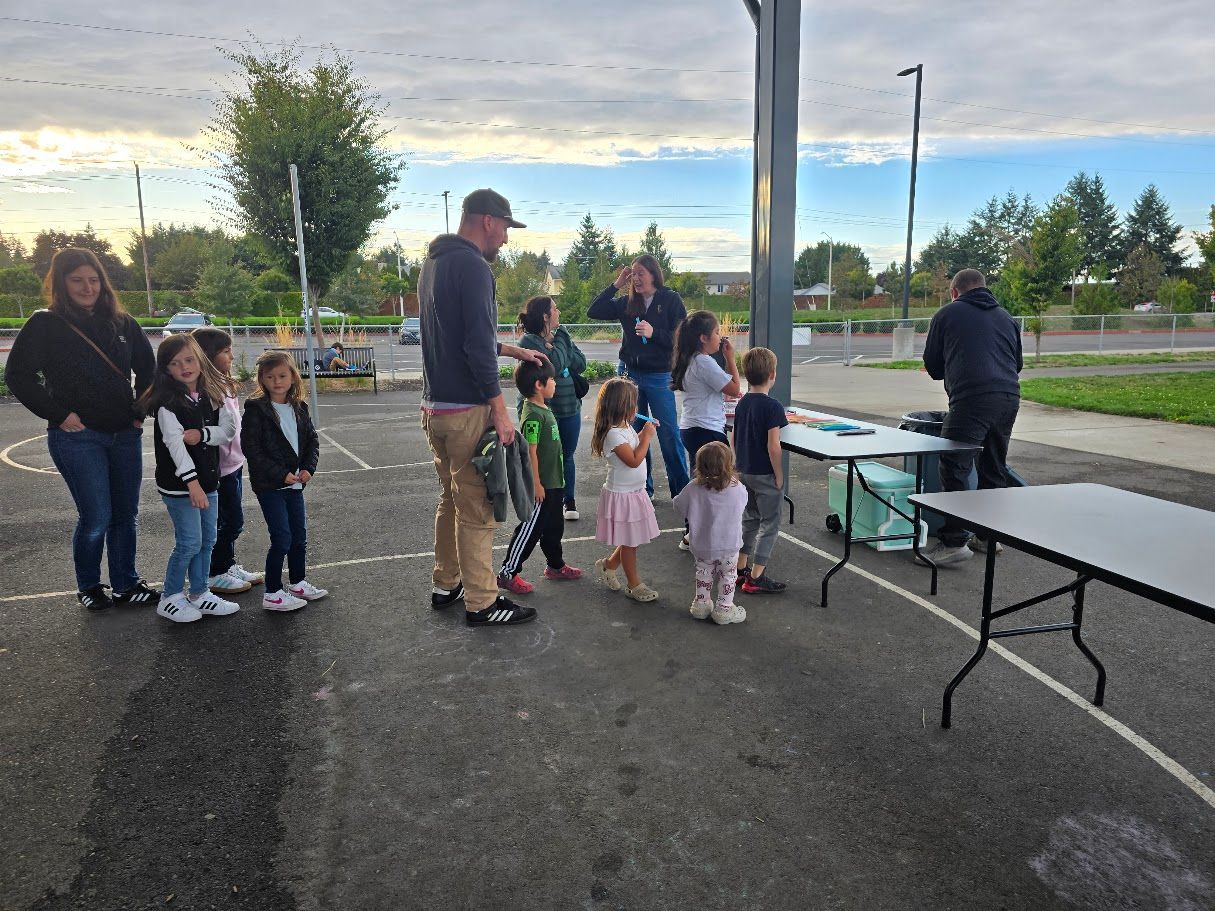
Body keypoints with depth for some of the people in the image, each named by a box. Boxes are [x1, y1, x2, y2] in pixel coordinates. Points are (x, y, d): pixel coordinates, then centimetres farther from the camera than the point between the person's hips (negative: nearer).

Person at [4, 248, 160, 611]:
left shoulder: (121, 323, 8)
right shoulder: (45, 325, -3)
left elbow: (147, 368, 20)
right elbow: (18, 375, -4)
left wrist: (141, 410, 11)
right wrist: (59, 414, -9)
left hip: (125, 434, 4)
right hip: (77, 436, -4)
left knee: (126, 514, 10)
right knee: (96, 518, -3)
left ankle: (126, 584, 24)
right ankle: (88, 587, 19)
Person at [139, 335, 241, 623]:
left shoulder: (211, 395, 6)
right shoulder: (167, 401, -13)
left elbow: (228, 429, 1)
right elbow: (174, 441, -22)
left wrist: (202, 434, -19)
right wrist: (192, 481, -30)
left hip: (208, 479, 6)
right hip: (178, 483, -6)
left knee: (207, 541, 12)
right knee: (189, 543, -3)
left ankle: (198, 594, 27)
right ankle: (170, 599, 14)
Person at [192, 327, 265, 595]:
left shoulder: (224, 385, 11)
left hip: (234, 462, 9)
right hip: (220, 467, -9)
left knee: (232, 520, 18)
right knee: (228, 521, 2)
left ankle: (228, 566, 31)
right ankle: (215, 574, 16)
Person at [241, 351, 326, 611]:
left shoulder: (299, 408, 7)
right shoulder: (255, 408, -10)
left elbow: (312, 440, 11)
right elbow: (251, 448, -15)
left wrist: (309, 468, -5)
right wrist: (280, 474, -18)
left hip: (294, 482, 6)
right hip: (268, 485, -6)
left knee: (300, 536, 14)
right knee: (282, 538, -6)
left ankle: (297, 583, 32)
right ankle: (272, 594, 7)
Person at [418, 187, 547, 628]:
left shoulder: (434, 263, 16)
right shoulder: (473, 266, -15)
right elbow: (478, 345, -21)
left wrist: (514, 351, 27)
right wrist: (500, 411, -18)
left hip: (434, 406, 10)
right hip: (467, 410, -10)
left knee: (451, 499, 20)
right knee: (476, 508, -1)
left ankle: (445, 585, 31)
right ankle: (481, 603, 8)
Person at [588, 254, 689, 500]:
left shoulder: (671, 300, -5)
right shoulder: (627, 302, 6)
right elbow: (593, 312, 2)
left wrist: (653, 333, -20)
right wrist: (616, 285, 0)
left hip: (659, 377, -4)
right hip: (630, 373, 4)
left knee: (669, 435, 0)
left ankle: (681, 491, 12)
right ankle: (642, 488, 24)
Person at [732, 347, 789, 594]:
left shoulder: (742, 403, 4)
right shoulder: (773, 406, -19)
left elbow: (734, 439, 9)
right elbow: (773, 446, -22)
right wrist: (779, 477, -13)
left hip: (744, 472, 7)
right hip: (765, 475, -7)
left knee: (749, 518, 20)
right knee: (769, 523, 4)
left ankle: (741, 568, 27)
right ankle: (755, 578, 6)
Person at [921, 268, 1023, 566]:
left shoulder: (947, 314, 9)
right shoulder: (1005, 317, 23)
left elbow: (932, 365, 14)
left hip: (971, 399, -6)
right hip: (1010, 397, 6)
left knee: (954, 470, -6)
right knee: (994, 468, 17)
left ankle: (954, 541, -11)